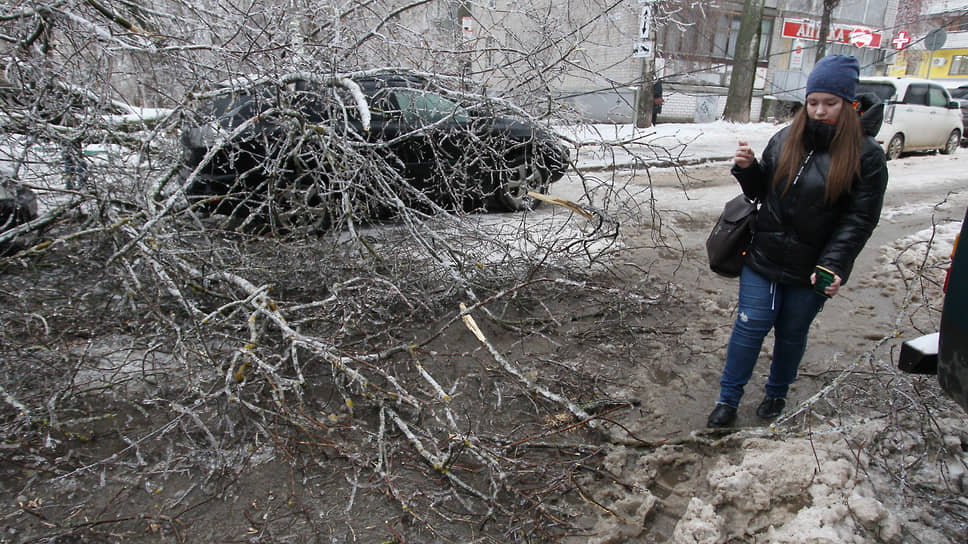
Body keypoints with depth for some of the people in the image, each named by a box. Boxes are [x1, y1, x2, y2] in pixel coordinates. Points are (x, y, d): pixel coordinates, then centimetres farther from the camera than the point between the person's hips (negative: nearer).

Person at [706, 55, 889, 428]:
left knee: (792, 334, 14)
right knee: (750, 327, 3)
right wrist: (747, 169, -8)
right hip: (763, 257, 2)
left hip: (811, 270, -2)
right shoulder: (784, 140, 2)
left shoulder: (866, 155, -7)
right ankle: (728, 399, 17)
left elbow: (859, 220, -10)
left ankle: (777, 394, 38)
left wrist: (833, 265, -20)